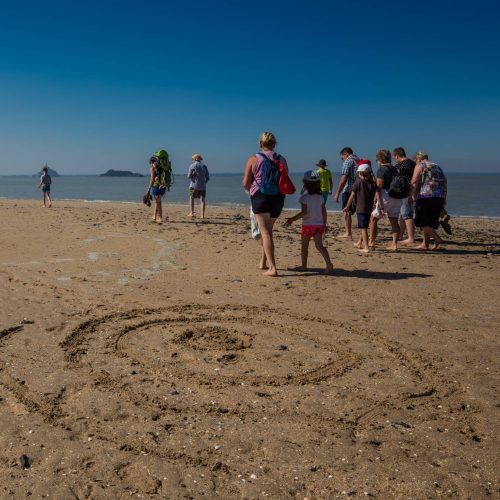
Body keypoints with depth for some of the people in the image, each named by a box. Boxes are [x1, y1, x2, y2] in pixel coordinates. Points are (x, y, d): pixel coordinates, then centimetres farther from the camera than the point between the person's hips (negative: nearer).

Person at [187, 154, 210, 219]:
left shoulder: (192, 166, -3)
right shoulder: (204, 166, 9)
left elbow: (189, 176, -8)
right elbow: (207, 177, 7)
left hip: (194, 185, -2)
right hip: (202, 186, 3)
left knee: (191, 198, 15)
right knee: (202, 200, 0)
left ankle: (192, 213, 9)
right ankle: (202, 215, -10)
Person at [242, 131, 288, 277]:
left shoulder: (254, 159, -3)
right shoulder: (282, 160, 7)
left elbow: (245, 184, -3)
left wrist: (252, 190, 18)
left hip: (260, 197, -4)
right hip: (278, 198, 4)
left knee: (265, 232, -5)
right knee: (268, 229, 20)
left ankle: (272, 268, -13)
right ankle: (263, 262, 27)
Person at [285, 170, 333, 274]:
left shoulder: (304, 197, -13)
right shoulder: (320, 196, 4)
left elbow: (304, 212, -20)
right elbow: (324, 211, 7)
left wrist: (292, 219, -18)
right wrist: (324, 224, 18)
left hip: (308, 225, -4)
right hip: (319, 224, 4)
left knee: (304, 245, 12)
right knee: (319, 245, 3)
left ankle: (304, 265, 20)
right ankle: (328, 263, -16)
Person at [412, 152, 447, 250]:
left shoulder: (420, 166, 2)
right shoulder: (437, 167, 21)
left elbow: (414, 182, -10)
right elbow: (445, 182, 17)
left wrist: (416, 193, 2)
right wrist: (444, 199, 17)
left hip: (426, 197, -7)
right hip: (439, 197, 7)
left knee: (422, 221, -2)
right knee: (430, 222, 12)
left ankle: (437, 239, -11)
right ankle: (425, 244, 14)